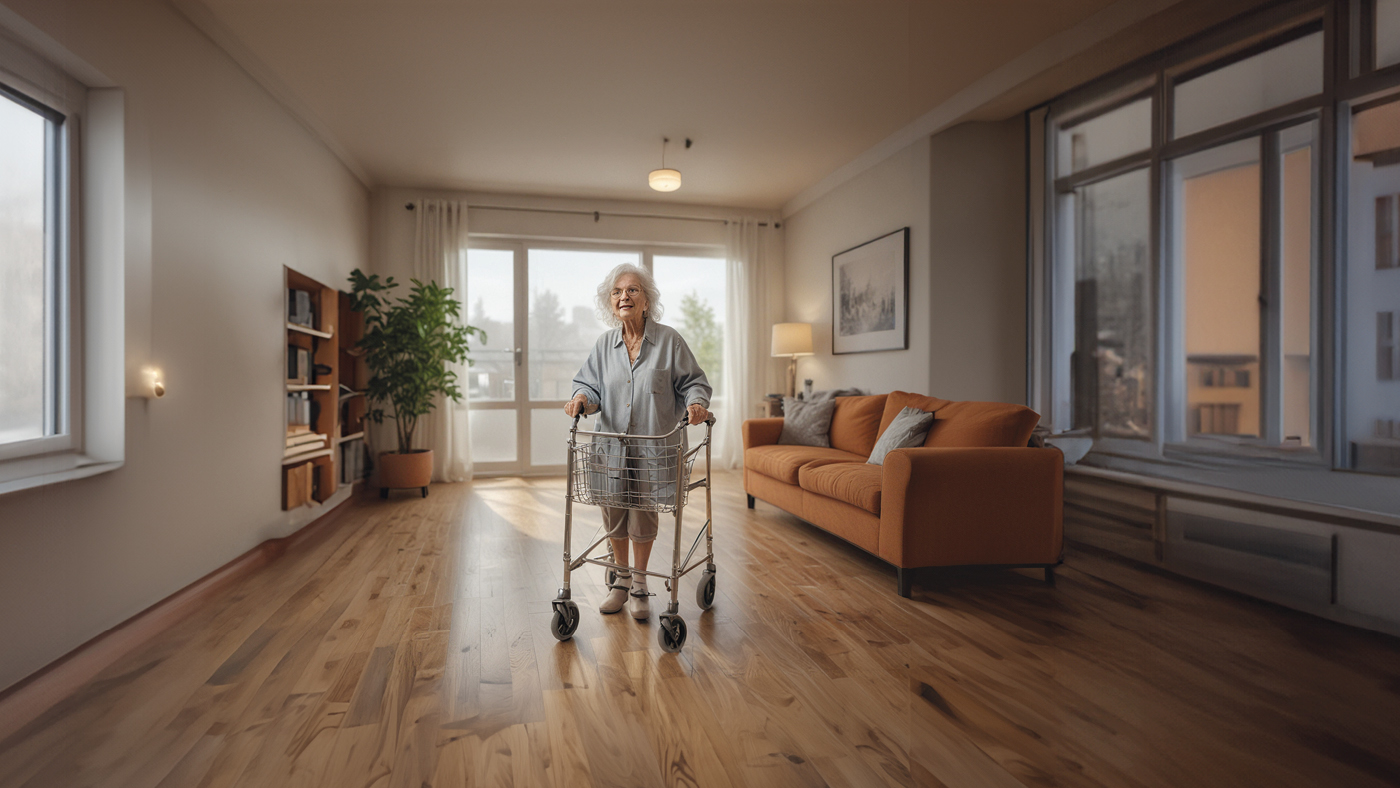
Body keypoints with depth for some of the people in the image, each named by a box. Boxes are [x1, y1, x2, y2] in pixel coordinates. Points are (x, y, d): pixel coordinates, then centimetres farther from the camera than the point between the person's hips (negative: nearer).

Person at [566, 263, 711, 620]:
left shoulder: (669, 340, -3)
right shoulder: (604, 345, 7)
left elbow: (693, 381, -1)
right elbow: (590, 384, 8)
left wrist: (696, 402, -21)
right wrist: (582, 397, -14)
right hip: (612, 445, 3)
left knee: (643, 516, 3)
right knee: (613, 513, 10)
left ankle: (639, 584, 26)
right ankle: (621, 578, 33)